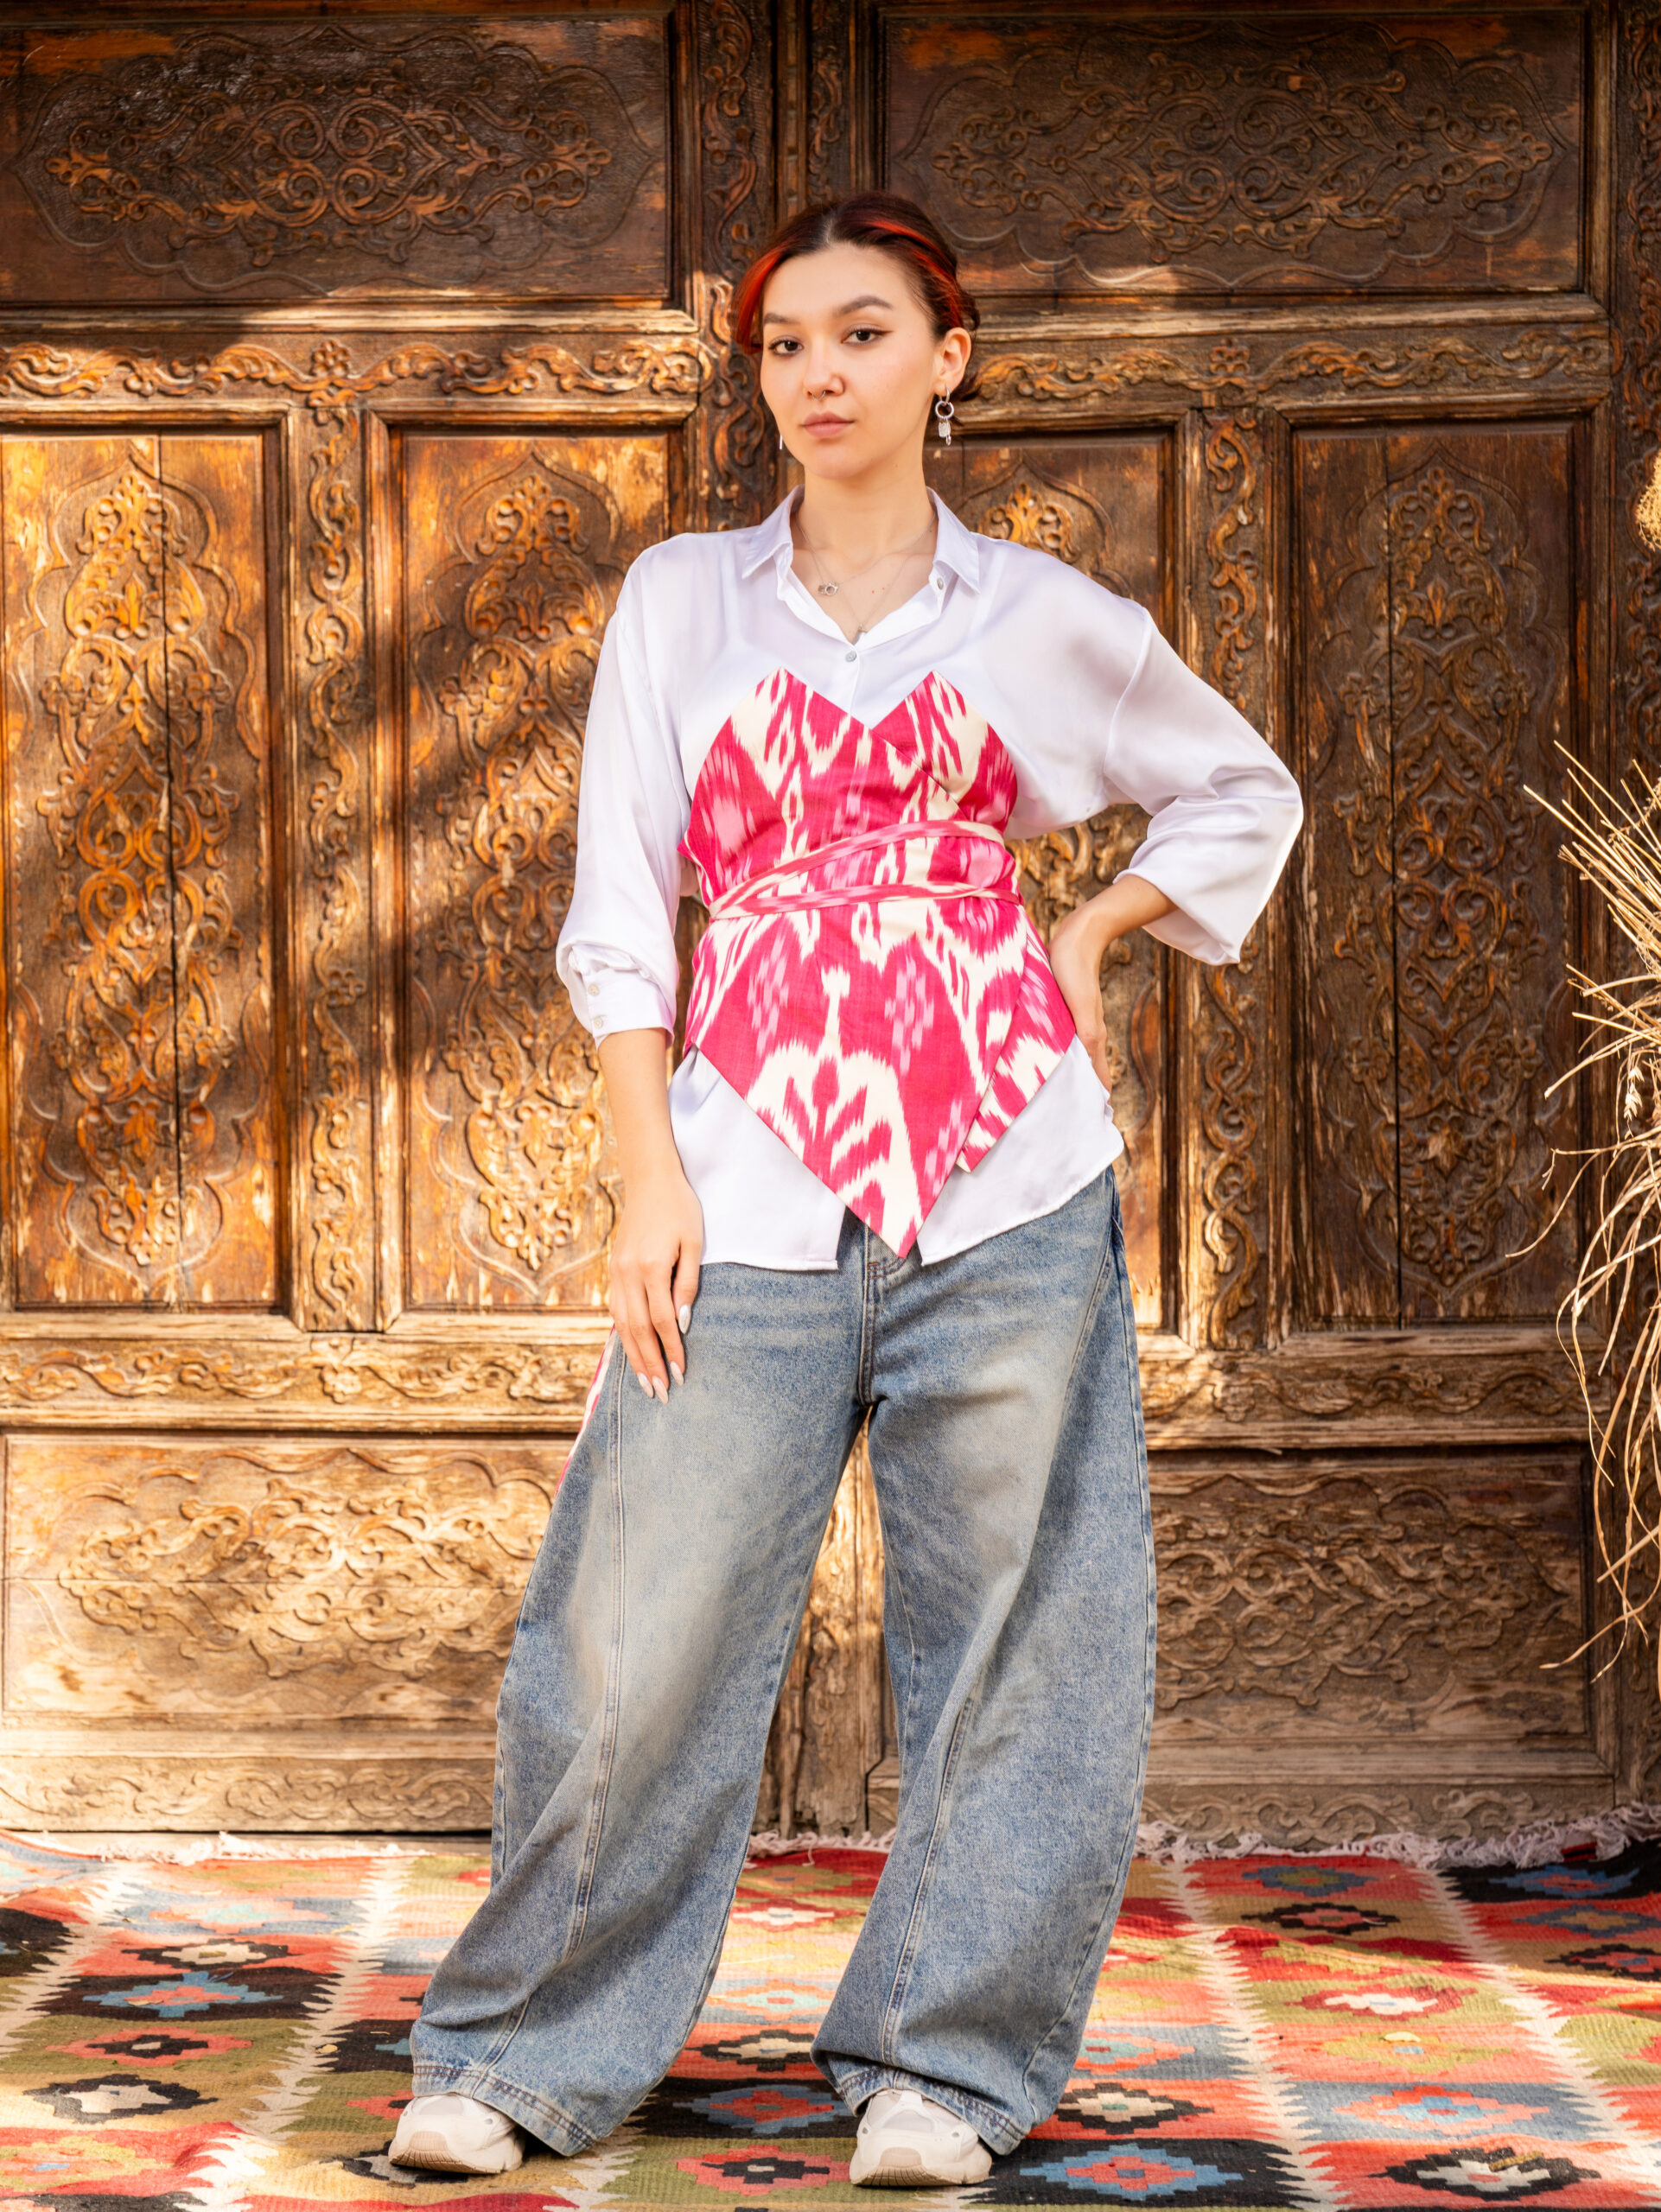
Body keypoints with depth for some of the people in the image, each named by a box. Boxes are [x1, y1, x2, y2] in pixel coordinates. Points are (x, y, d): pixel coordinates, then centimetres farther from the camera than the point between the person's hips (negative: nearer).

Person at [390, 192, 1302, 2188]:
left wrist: (1091, 935, 9)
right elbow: (618, 903, 5)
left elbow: (1247, 797, 23)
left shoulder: (1042, 619, 9)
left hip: (1006, 1173, 1)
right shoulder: (680, 602, 9)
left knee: (1009, 1631, 2)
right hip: (751, 1175, 0)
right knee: (648, 1637, -3)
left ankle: (942, 2061, 14)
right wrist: (649, 1175, -4)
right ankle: (523, 2051, 12)